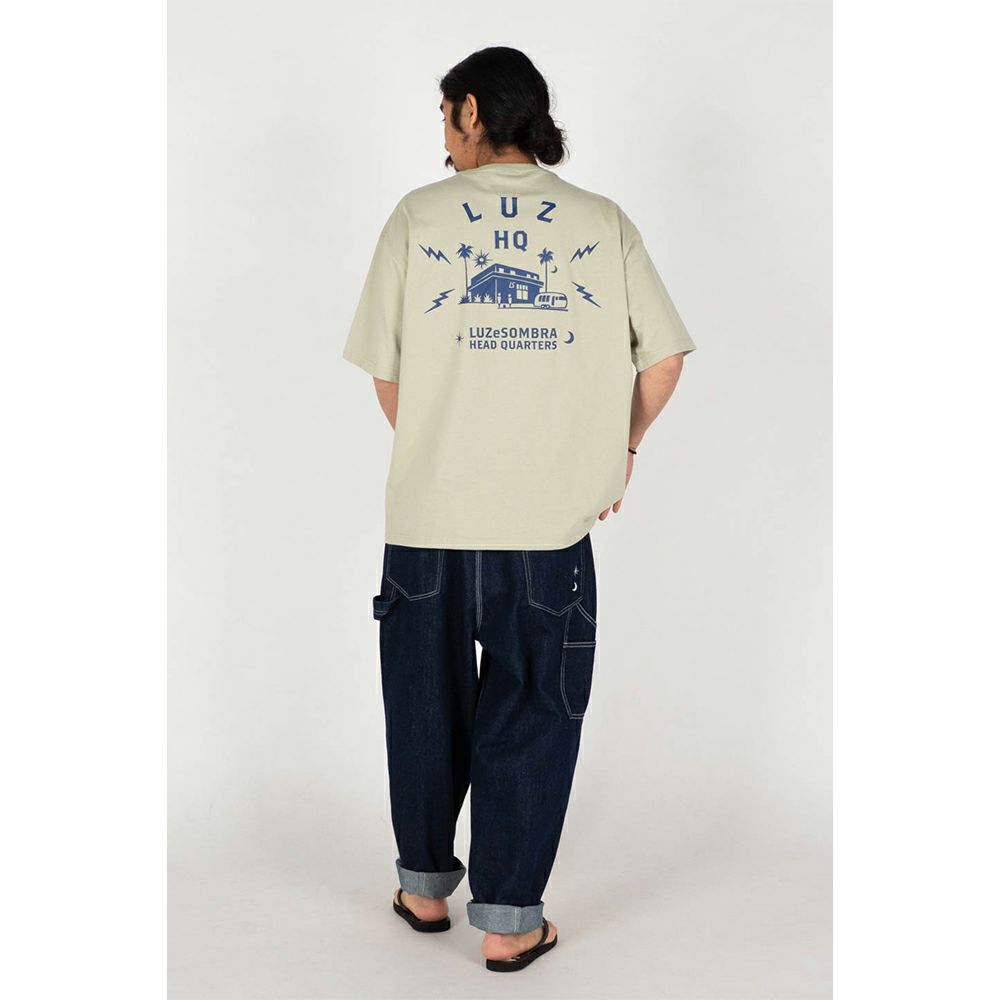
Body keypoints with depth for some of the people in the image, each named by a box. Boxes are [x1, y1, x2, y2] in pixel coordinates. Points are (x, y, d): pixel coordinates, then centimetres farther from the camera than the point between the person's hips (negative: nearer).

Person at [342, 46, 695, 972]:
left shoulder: (418, 215, 1)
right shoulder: (603, 222, 2)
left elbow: (384, 370, 2)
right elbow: (664, 356, 1)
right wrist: (620, 447, 15)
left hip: (426, 514, 1)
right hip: (550, 517, 0)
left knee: (426, 705, 18)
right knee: (531, 718, 11)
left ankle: (425, 886, 33)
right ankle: (508, 921, 18)